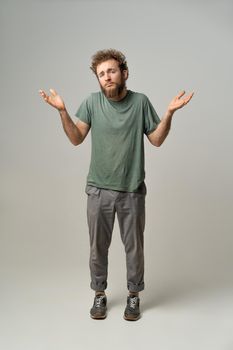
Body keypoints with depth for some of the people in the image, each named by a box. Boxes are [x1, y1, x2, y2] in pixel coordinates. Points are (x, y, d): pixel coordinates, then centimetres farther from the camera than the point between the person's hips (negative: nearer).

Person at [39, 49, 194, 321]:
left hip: (132, 190, 0)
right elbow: (76, 138, -1)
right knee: (98, 246, 12)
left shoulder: (140, 101, -2)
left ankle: (133, 295, 33)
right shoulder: (92, 101, 0)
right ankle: (99, 294, 34)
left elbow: (157, 140, 1)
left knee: (134, 246, 11)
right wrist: (62, 111, -12)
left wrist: (169, 113, -13)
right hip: (98, 190, 1)